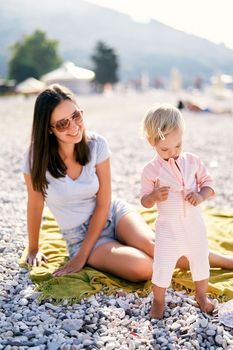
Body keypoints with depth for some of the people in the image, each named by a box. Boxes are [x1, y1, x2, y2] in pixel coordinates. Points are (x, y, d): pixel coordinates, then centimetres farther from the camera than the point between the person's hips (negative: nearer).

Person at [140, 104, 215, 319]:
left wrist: (201, 195, -18)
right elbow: (145, 202, -5)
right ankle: (158, 302, 28)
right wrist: (154, 196, -27)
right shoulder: (151, 170, -10)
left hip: (195, 227, 3)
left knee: (201, 265, 19)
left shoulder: (193, 161, -4)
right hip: (168, 230, -3)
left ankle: (201, 296, 45)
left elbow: (209, 184, 3)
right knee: (162, 269, 1)